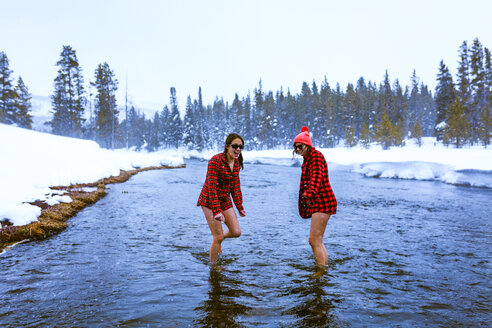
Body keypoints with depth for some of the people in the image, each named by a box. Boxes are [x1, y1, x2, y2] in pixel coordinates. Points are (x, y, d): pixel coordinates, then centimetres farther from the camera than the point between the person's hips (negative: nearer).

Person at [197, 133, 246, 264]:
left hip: (225, 200, 7)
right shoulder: (215, 161, -22)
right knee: (218, 237, -4)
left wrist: (239, 206, 13)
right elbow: (211, 187, -26)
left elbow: (236, 186, 12)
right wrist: (216, 211, -31)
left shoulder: (237, 162, 1)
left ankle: (217, 240, 32)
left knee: (236, 232, 1)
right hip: (210, 201, -7)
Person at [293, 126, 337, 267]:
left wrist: (310, 192, -42)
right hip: (318, 202, 10)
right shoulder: (307, 159, 20)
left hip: (323, 201, -10)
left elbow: (317, 176, -27)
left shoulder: (316, 155, -10)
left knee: (314, 240, -12)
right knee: (318, 241, 13)